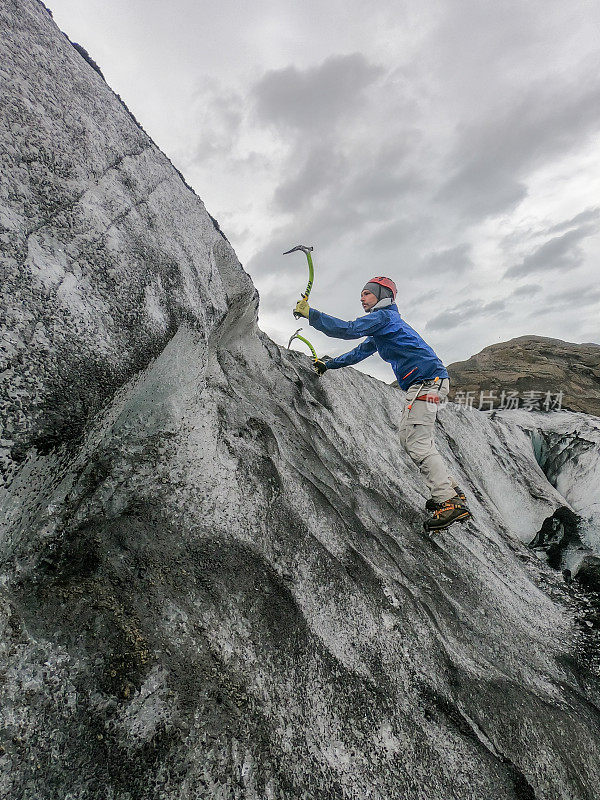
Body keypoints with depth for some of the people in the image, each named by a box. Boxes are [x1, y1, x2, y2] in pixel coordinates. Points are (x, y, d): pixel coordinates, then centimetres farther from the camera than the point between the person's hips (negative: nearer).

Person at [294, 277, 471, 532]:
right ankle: (450, 490, 15)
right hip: (424, 383, 10)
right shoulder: (385, 320, 27)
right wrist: (328, 365, 32)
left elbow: (348, 330, -19)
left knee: (417, 443, -14)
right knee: (409, 437, 11)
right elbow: (361, 351, 32)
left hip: (427, 380, -10)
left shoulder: (384, 316, -6)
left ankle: (450, 503, -14)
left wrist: (310, 314, -15)